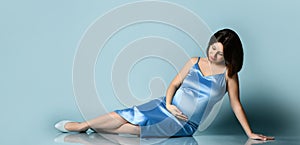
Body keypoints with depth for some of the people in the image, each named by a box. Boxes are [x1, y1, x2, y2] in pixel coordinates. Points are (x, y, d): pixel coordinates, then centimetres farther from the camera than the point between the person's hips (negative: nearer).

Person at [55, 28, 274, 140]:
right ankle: (83, 125, 7)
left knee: (134, 128, -17)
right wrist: (169, 103, -11)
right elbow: (174, 83, 7)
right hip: (167, 108, 4)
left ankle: (86, 127, -3)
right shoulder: (195, 62, 2)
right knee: (124, 116, -10)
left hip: (185, 125, -4)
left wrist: (250, 133, -8)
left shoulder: (228, 74, -8)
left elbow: (236, 104, -5)